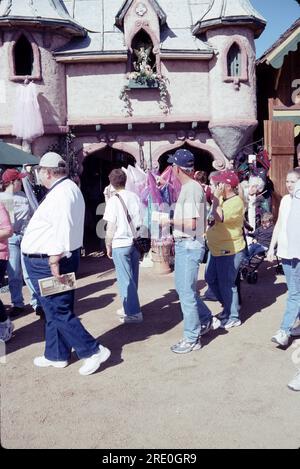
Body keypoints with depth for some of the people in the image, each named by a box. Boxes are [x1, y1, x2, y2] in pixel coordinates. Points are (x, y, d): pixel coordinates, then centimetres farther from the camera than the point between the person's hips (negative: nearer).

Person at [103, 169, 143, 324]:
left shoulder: (113, 200, -10)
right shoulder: (134, 197, 4)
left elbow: (111, 226, -10)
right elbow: (140, 220, 10)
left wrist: (108, 245, 0)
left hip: (120, 244, -6)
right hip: (135, 241, 6)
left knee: (125, 279, 0)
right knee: (132, 278, 14)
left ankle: (134, 312, 0)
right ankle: (128, 307, 26)